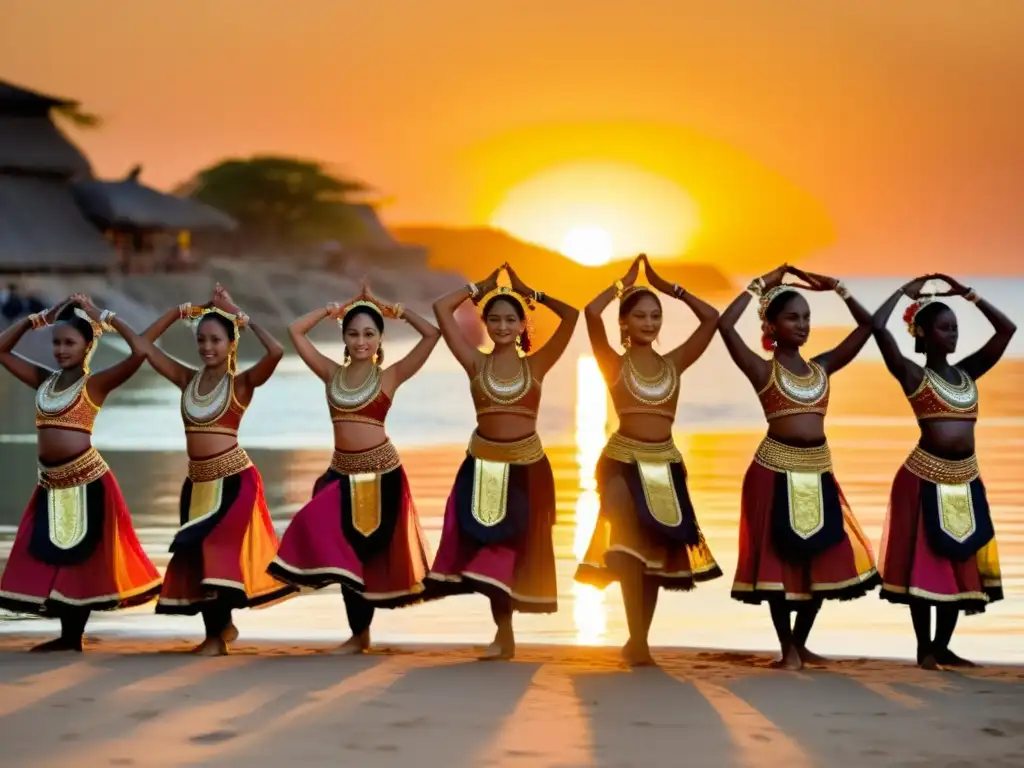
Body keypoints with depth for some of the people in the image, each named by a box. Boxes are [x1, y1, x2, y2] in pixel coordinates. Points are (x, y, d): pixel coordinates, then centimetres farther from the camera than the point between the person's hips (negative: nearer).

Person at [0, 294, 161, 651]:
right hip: (51, 482, 6)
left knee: (83, 555, 0)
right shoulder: (44, 380, 11)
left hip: (86, 478, -6)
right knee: (52, 555, 7)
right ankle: (67, 636, 15)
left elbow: (140, 352, -19)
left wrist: (104, 317, -11)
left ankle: (75, 635, 6)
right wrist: (40, 317, 10)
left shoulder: (95, 383, -6)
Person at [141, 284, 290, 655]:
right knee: (196, 555, 8)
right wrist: (178, 312, 1)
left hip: (234, 478, -6)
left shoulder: (241, 382, -7)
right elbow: (146, 345, 9)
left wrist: (241, 316, -14)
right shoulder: (187, 379, 7)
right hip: (197, 482, 6)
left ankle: (217, 633, 5)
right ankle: (221, 627, 23)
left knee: (216, 549, -10)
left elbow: (276, 351, -23)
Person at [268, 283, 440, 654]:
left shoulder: (390, 376, -3)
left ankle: (361, 632, 17)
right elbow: (296, 330, 8)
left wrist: (394, 310, -4)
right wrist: (335, 309, 6)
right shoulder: (332, 374, 7)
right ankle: (359, 634, 11)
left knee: (369, 549, 5)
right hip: (342, 473, 3)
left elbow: (432, 334, -10)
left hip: (380, 472, -3)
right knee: (344, 551, 1)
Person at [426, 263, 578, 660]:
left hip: (526, 466, -1)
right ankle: (504, 635, 12)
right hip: (484, 465, 1)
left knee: (514, 547, 6)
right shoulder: (476, 363, 1)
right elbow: (441, 308, -2)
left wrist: (530, 293, 3)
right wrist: (481, 287, 6)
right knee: (487, 546, 2)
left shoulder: (536, 364, 1)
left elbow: (571, 315, -4)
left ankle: (505, 633, 16)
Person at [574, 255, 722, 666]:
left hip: (665, 465, 4)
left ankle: (639, 641, 16)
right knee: (629, 544, -17)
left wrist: (668, 287, 8)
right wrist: (623, 284, 0)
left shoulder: (673, 364, 9)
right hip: (623, 461, -4)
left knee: (656, 549, 7)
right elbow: (591, 314, -14)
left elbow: (711, 318, 7)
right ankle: (637, 639, -13)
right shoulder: (614, 364, 0)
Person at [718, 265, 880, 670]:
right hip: (777, 471, -5)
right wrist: (761, 284, -9)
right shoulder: (762, 370, -3)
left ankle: (801, 642, 21)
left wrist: (835, 287, 9)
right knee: (780, 557, -1)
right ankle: (787, 648, 9)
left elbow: (867, 324, 15)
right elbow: (725, 325, -17)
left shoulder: (822, 368, 11)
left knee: (825, 558, 6)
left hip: (818, 472, 5)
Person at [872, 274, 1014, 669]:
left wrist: (967, 294, 11)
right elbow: (877, 327, -15)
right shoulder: (912, 375, -3)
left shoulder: (967, 373, 12)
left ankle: (943, 647, 18)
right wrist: (905, 292, -2)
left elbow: (1007, 329, 15)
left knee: (960, 562, 8)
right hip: (925, 476, -6)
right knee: (924, 562, -1)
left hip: (965, 478, 6)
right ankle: (924, 649, 6)